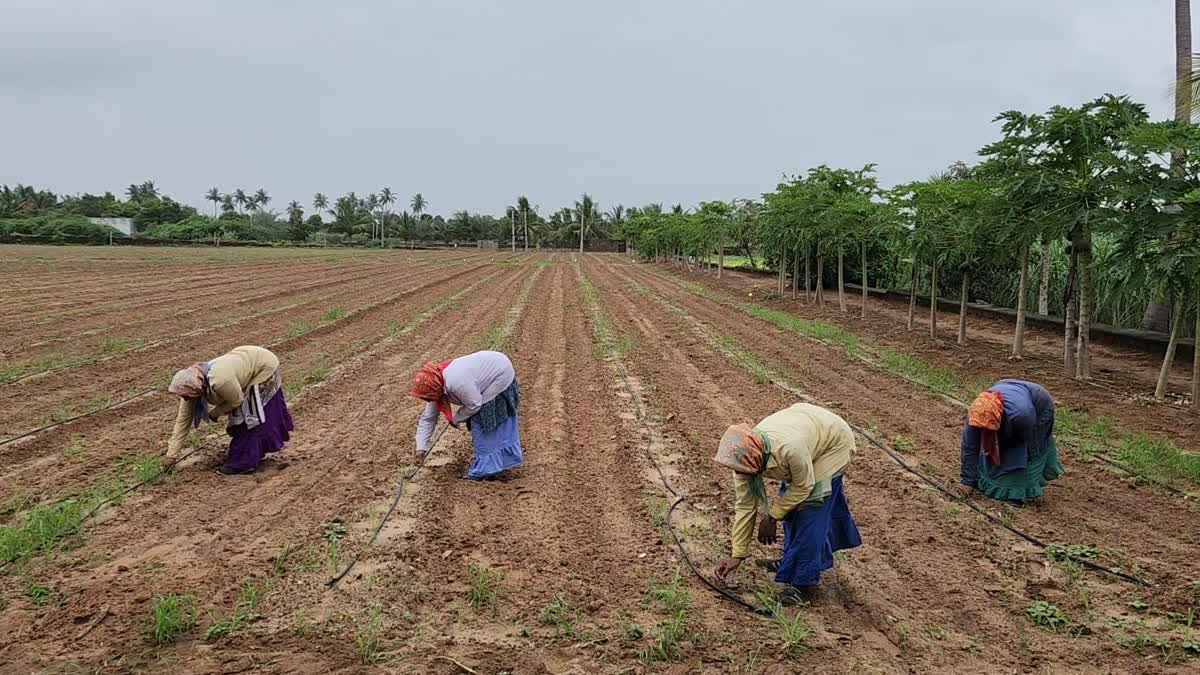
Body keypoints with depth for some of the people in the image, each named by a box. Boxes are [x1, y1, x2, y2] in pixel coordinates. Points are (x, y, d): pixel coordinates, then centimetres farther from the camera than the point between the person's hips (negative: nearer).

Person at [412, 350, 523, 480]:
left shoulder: (456, 383, -37)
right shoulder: (437, 386, -9)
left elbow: (474, 404, -25)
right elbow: (428, 418, -1)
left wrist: (456, 419, -10)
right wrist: (421, 446, -3)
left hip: (500, 376, -8)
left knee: (482, 423, -8)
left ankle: (487, 468, 0)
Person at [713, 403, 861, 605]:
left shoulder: (788, 448, -44)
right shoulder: (742, 456, -23)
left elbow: (803, 486, -24)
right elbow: (744, 506, -13)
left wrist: (771, 518, -16)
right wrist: (737, 555, -10)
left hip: (834, 443, -6)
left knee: (810, 507, -10)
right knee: (791, 501, 12)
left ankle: (804, 581, 1)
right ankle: (795, 560, 34)